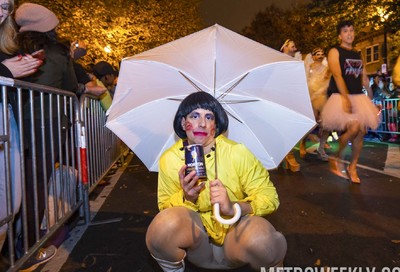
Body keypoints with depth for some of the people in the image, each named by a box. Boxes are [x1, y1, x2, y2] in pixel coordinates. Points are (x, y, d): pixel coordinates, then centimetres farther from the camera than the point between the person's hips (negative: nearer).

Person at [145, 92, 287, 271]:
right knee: (165, 223, -30)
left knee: (261, 240, -34)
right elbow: (164, 207, -1)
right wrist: (186, 198, -22)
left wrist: (234, 208, -29)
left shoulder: (237, 153, -14)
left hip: (235, 233, 0)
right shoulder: (169, 159, -7)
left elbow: (270, 197, -11)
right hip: (197, 242, 1)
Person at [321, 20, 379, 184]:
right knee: (353, 127, -23)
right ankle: (335, 158, -1)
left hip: (359, 97, 7)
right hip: (341, 97, -6)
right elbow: (337, 76, -14)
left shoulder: (358, 55, 20)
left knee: (361, 132, 1)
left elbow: (364, 78, 19)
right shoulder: (335, 52, 0)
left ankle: (352, 168, 14)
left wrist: (371, 100, 15)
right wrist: (346, 98, -25)